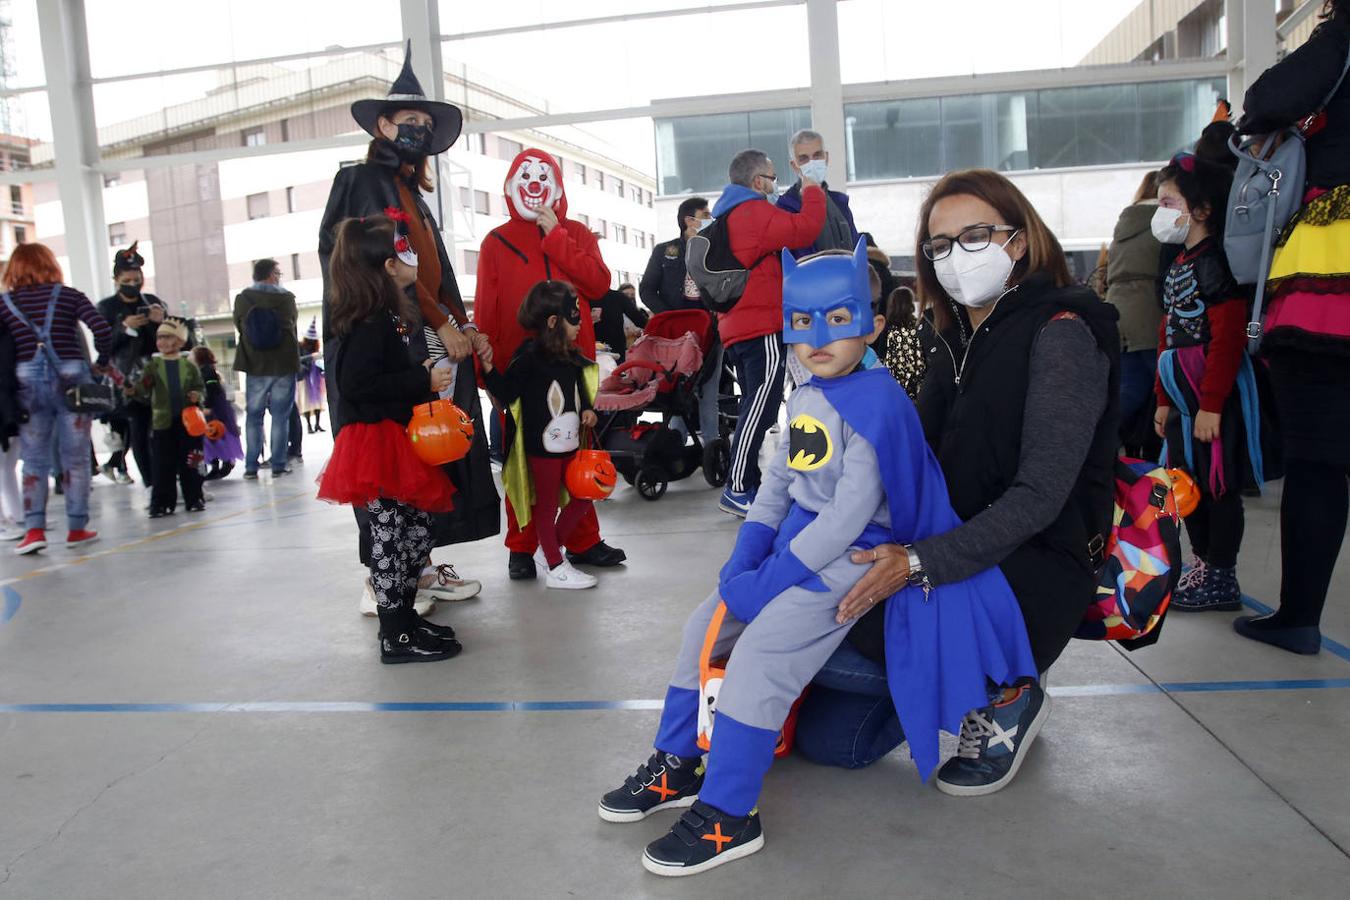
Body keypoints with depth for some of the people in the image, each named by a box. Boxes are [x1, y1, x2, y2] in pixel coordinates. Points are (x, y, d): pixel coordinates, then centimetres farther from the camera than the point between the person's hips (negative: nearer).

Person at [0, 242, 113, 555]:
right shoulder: (69, 296, 3)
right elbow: (102, 330, -8)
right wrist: (102, 362, 6)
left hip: (28, 381, 1)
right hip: (71, 378, -1)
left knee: (34, 460, 9)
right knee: (75, 458, 7)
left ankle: (34, 529, 1)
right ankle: (77, 528, 12)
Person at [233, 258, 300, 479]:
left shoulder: (242, 298, -4)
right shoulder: (286, 297, -7)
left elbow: (238, 326, 6)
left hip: (255, 366, 1)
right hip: (284, 365, -1)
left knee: (253, 417, 9)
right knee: (280, 416, 5)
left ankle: (251, 467, 9)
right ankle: (278, 465, 5)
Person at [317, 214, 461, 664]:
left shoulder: (386, 311, 13)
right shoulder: (371, 318, -17)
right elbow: (355, 384, -24)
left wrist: (424, 376, 7)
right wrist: (422, 381, -19)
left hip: (396, 437, 10)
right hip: (377, 440, -10)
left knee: (419, 526, 16)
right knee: (390, 535, -2)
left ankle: (404, 615, 29)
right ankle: (396, 637, 8)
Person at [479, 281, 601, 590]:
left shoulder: (572, 358, 8)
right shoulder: (529, 356, -14)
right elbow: (507, 394, -17)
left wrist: (588, 410, 3)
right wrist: (489, 369, -31)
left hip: (570, 444, 8)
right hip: (542, 446, -8)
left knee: (583, 497, 14)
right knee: (547, 505, 6)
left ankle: (548, 550, 30)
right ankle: (555, 568, 19)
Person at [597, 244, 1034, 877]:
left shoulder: (875, 401, -18)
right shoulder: (802, 400, 10)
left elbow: (851, 511, -23)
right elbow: (779, 481, 12)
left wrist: (770, 579, -21)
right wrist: (744, 556, -3)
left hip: (849, 558, -9)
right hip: (796, 542, 9)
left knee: (757, 655, -20)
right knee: (705, 627, 7)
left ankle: (727, 817, -5)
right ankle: (676, 767, 23)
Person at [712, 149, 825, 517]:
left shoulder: (726, 216, 20)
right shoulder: (755, 212, -12)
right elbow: (805, 228, -18)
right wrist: (812, 192, -3)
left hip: (736, 328, 11)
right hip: (763, 327, -11)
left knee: (754, 406, 15)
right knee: (761, 407, -10)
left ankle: (749, 484, 20)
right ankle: (737, 491, -12)